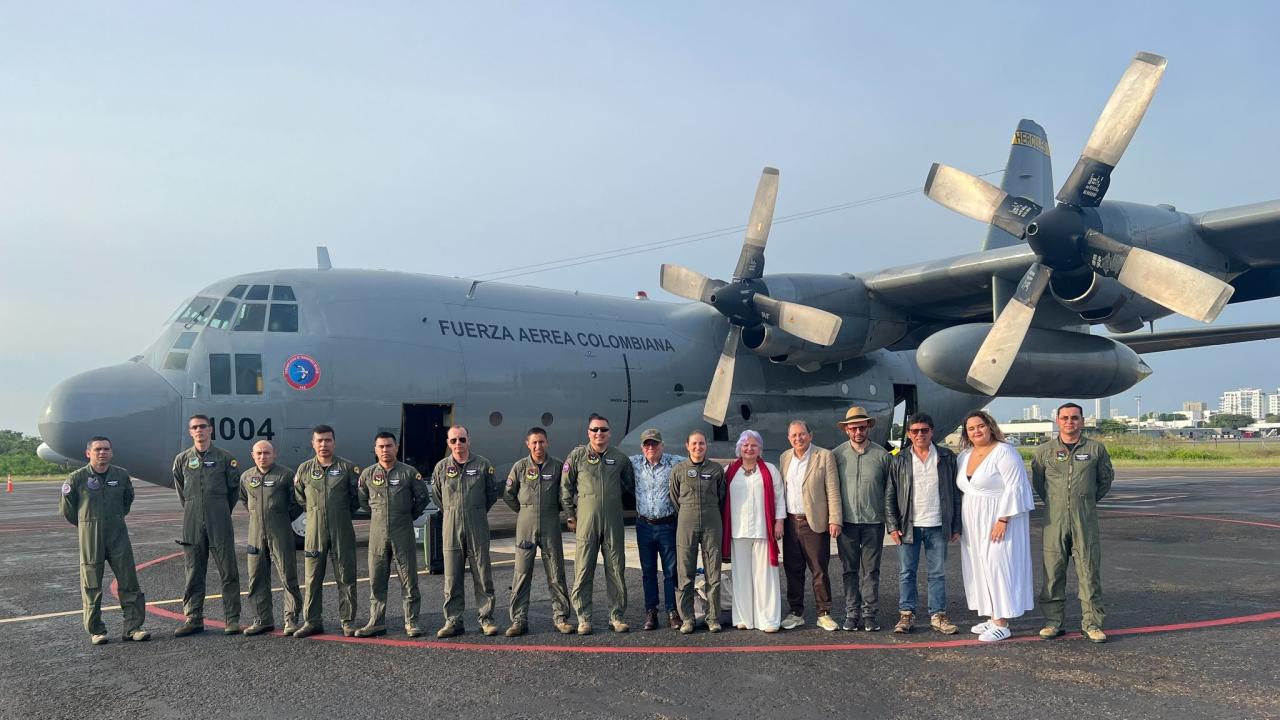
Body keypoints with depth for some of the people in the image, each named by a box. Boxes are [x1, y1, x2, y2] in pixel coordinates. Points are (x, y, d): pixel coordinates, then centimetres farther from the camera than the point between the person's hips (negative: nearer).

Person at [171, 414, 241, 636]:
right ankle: (193, 618, 15)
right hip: (192, 523, 2)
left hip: (220, 522, -2)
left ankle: (232, 619, 3)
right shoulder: (182, 459, 8)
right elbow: (180, 491, 20)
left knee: (228, 572, -1)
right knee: (193, 573, 7)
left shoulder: (225, 458, 1)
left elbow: (234, 489, 9)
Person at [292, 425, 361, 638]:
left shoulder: (348, 467, 1)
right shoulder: (304, 469, 6)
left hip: (342, 531, -1)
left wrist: (343, 512, 5)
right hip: (314, 531, 2)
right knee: (312, 578, 5)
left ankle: (348, 622, 10)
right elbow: (299, 497, 18)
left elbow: (357, 497, 7)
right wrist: (316, 510, 13)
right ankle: (312, 622, 14)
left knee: (346, 577, 2)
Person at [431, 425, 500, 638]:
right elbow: (435, 495, 16)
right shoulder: (441, 467, 5)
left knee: (483, 574, 1)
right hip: (451, 526, 1)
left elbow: (493, 492, 10)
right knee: (452, 576, 3)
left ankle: (486, 619, 8)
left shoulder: (483, 465, 1)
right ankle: (453, 620, 9)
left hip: (477, 526, -1)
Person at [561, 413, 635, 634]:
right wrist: (571, 515, 5)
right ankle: (583, 619, 7)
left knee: (616, 570, 6)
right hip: (586, 522, -2)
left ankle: (617, 616, 16)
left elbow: (631, 485, 21)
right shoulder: (577, 456, 2)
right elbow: (565, 488, 7)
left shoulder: (620, 458, 7)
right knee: (583, 571, -1)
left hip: (613, 523, 2)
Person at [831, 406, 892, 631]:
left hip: (873, 522, -1)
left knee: (871, 570, 3)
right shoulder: (837, 455, 3)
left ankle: (870, 613, 10)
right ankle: (852, 612, 13)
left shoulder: (881, 455, 2)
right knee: (850, 570, 7)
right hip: (846, 521, 1)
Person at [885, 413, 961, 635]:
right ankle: (906, 615, 14)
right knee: (906, 573, 5)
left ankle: (938, 615, 16)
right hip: (908, 526, 0)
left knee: (938, 573, 7)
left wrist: (956, 526, 2)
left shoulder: (947, 458, 4)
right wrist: (893, 526, -4)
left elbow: (956, 494, 5)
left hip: (937, 526, 0)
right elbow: (889, 496, 3)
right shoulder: (899, 461, 3)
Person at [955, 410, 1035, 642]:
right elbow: (960, 488, 19)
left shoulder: (1004, 452, -12)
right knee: (979, 568, 10)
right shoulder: (964, 456, 11)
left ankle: (1002, 624, -1)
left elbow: (1014, 488, -17)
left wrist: (1003, 519, -21)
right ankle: (992, 618, 19)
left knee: (998, 566, -6)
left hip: (999, 521, -8)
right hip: (974, 523, 8)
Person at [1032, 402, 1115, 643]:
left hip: (1085, 520, 0)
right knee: (1053, 571, 3)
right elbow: (1037, 481, 18)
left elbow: (1106, 479, 18)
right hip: (1054, 520, 1)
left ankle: (1091, 623, 9)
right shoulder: (1044, 451, 5)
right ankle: (1053, 621, 11)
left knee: (1089, 571, 1)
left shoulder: (1096, 449, 4)